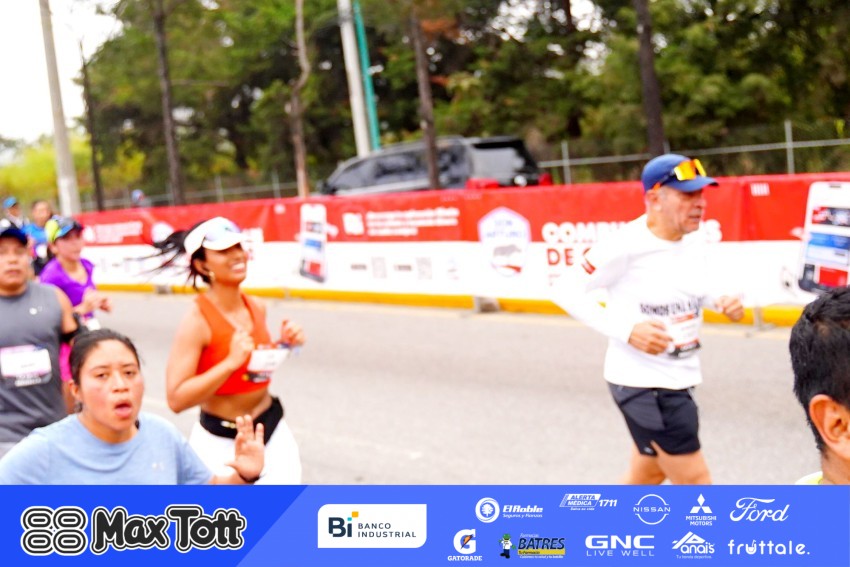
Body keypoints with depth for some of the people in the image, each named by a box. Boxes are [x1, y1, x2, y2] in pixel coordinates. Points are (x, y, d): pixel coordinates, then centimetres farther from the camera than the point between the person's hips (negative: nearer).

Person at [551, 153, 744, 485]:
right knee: (695, 482, -3)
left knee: (645, 477, 22)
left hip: (679, 379, 8)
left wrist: (721, 302, -4)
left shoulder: (695, 238, 0)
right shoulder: (626, 246, -22)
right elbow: (565, 291, -17)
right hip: (642, 382, -8)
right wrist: (627, 330, -27)